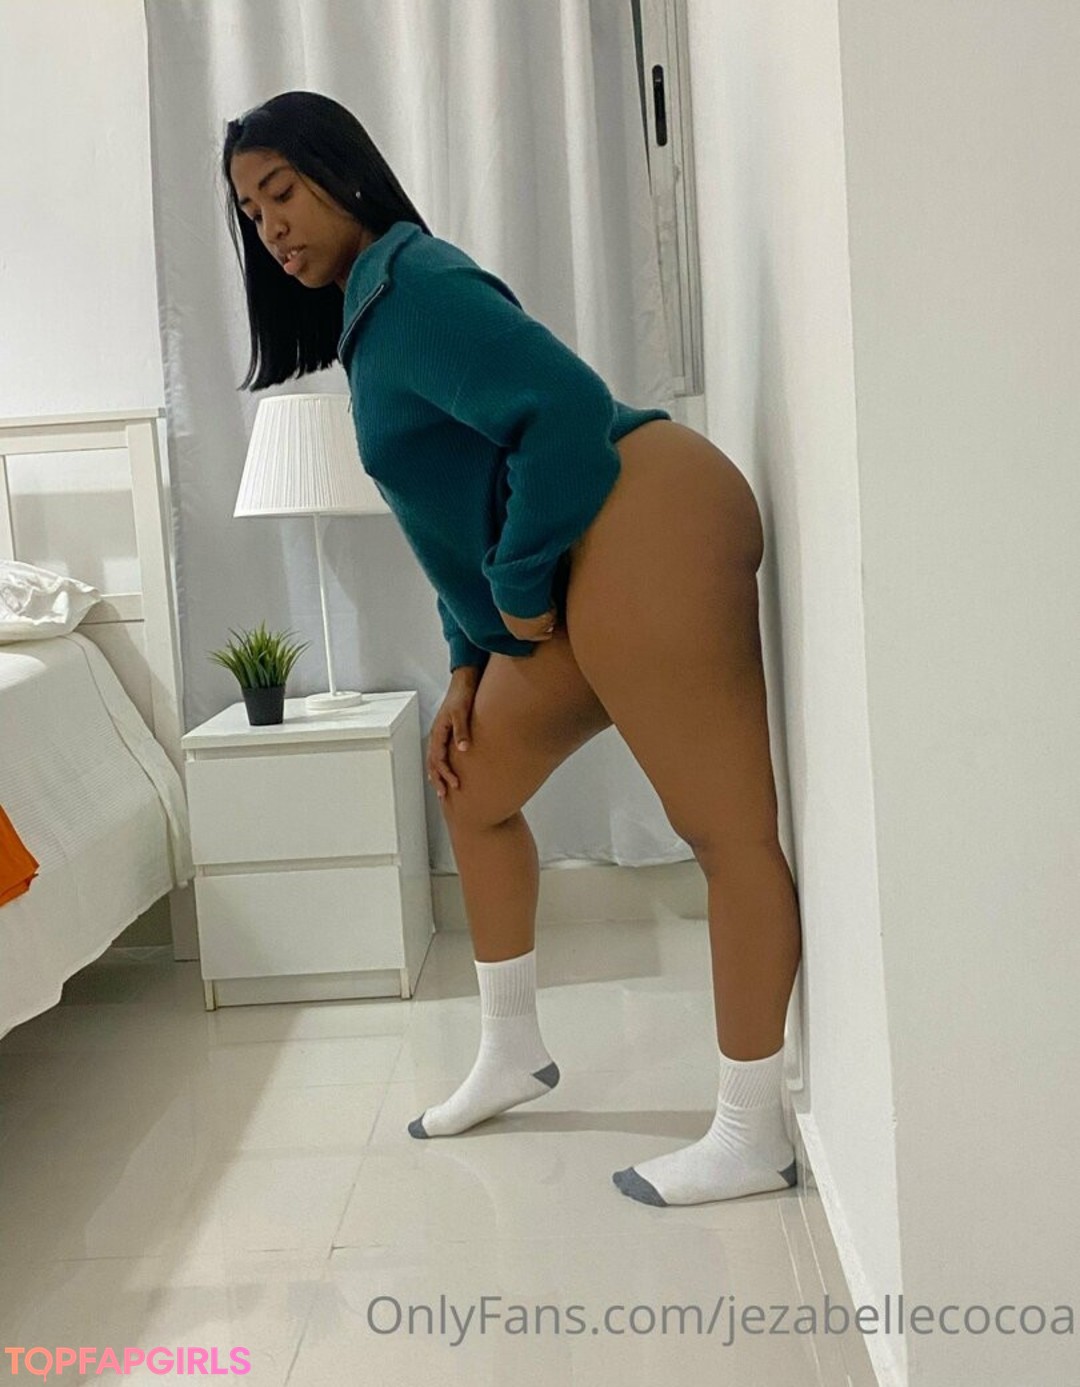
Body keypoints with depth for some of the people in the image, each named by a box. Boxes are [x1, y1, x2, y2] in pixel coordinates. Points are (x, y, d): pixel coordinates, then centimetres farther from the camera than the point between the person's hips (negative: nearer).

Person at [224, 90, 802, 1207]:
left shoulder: (411, 283, -8)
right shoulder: (368, 318, 22)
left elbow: (567, 411, -21)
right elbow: (459, 514, 23)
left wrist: (519, 593, -11)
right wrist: (469, 671, 17)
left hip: (643, 535, -11)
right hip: (579, 579, 11)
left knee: (729, 832, -4)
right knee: (472, 792, 18)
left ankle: (751, 1139, 5)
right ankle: (512, 1054, 32)